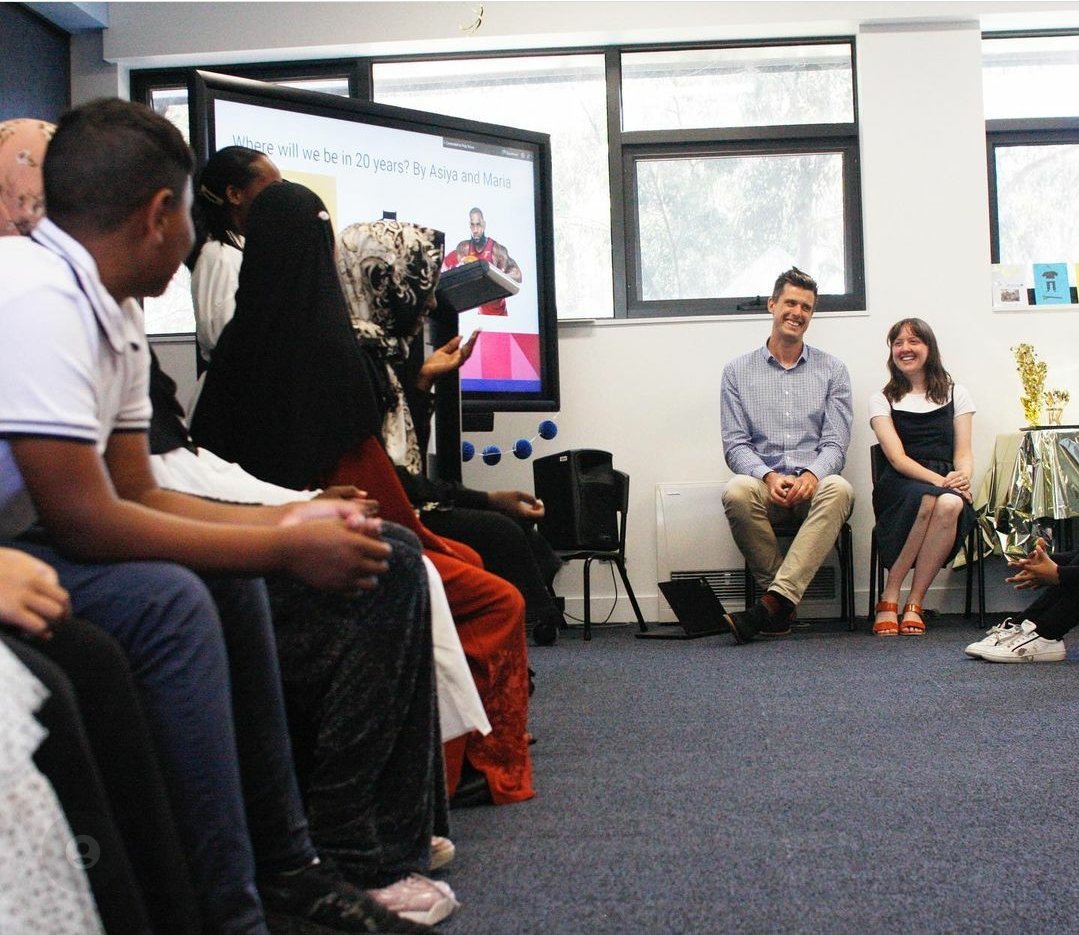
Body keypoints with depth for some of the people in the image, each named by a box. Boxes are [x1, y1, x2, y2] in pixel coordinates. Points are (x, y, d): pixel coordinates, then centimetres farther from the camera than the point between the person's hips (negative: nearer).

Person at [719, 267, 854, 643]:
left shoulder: (832, 370, 12)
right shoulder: (738, 371, 11)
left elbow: (835, 443, 3)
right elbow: (735, 444, 3)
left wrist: (812, 474, -20)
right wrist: (769, 476, -18)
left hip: (814, 484, 0)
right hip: (764, 482, 0)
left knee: (839, 489, -36)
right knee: (736, 492, -35)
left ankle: (772, 602, -42)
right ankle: (783, 606, -23)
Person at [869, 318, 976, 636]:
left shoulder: (956, 394, 18)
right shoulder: (882, 399, 12)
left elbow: (963, 452, 9)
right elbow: (897, 457, -2)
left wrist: (962, 476, -16)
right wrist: (940, 480, -19)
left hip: (947, 485, 2)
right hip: (898, 488, -2)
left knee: (950, 504, -36)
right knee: (933, 498, -37)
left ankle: (913, 605, -27)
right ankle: (890, 598, -27)